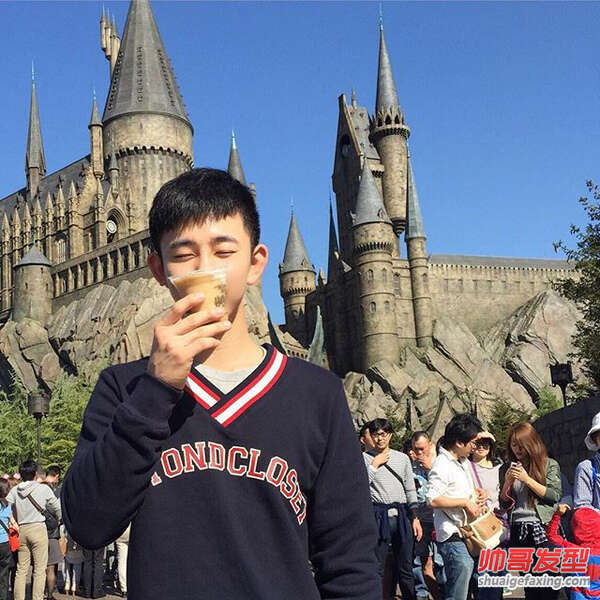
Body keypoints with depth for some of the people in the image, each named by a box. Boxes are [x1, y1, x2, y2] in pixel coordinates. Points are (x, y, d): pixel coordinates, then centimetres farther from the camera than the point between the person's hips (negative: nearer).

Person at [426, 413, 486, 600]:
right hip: (452, 535, -9)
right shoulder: (442, 466, -16)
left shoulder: (464, 462, 14)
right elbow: (433, 500, -24)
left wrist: (477, 492, 9)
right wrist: (465, 502, -19)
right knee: (463, 567, -15)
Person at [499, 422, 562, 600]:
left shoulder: (549, 464, 1)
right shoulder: (506, 468, 10)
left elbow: (555, 495, -9)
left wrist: (527, 479, -14)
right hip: (519, 531, 3)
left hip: (544, 528, -3)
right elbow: (504, 503, 10)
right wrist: (508, 482, -7)